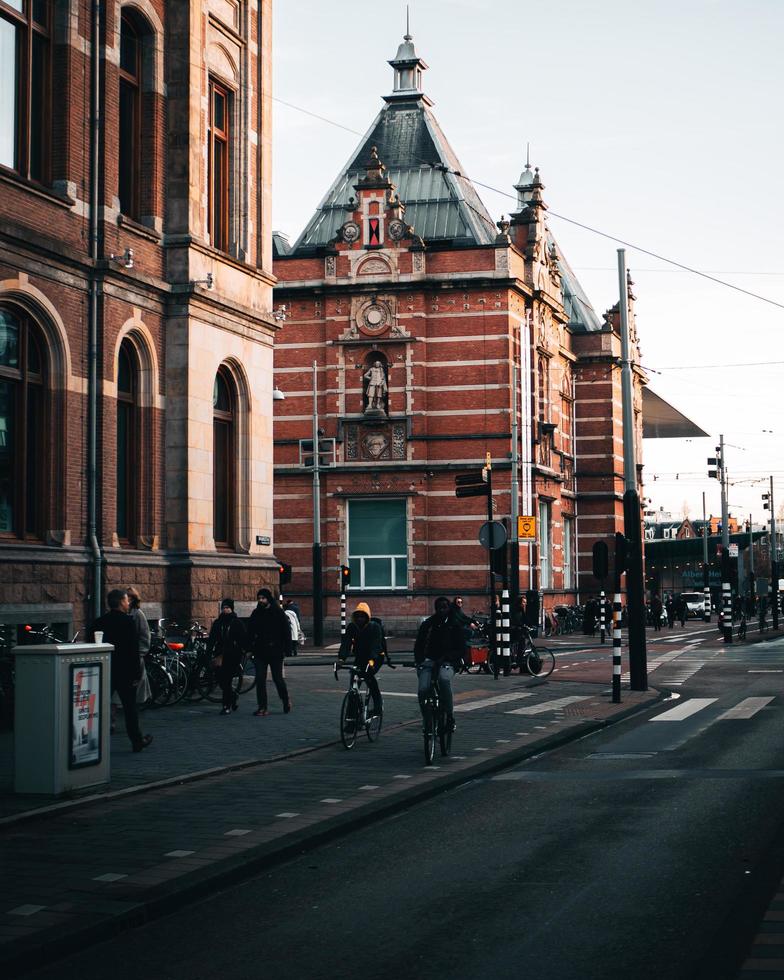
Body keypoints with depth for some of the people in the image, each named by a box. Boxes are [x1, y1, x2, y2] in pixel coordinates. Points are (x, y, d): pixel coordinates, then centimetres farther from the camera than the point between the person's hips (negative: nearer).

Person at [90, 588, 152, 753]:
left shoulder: (99, 622, 5)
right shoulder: (127, 621, -12)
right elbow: (134, 650, -14)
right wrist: (137, 674, -10)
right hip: (124, 671, -4)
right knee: (130, 707, 6)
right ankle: (137, 741, 14)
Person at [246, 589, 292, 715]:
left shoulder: (278, 613, -4)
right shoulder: (256, 614, 7)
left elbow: (286, 632, -2)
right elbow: (250, 632, 12)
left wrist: (286, 649, -8)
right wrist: (249, 648, 4)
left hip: (275, 652, -3)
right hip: (260, 652, 3)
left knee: (278, 678, 4)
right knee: (260, 680, -2)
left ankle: (286, 700, 27)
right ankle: (262, 707, 1)